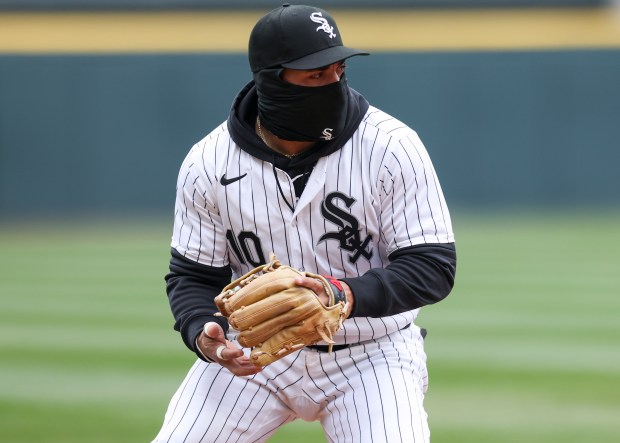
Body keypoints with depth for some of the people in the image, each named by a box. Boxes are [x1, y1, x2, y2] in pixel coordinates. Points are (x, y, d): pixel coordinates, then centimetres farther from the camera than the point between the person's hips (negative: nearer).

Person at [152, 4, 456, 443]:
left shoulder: (392, 147, -17)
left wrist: (347, 296, -34)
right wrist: (204, 334, -23)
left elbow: (434, 267, -16)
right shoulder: (208, 163, -10)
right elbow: (192, 276, 0)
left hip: (370, 355, -2)